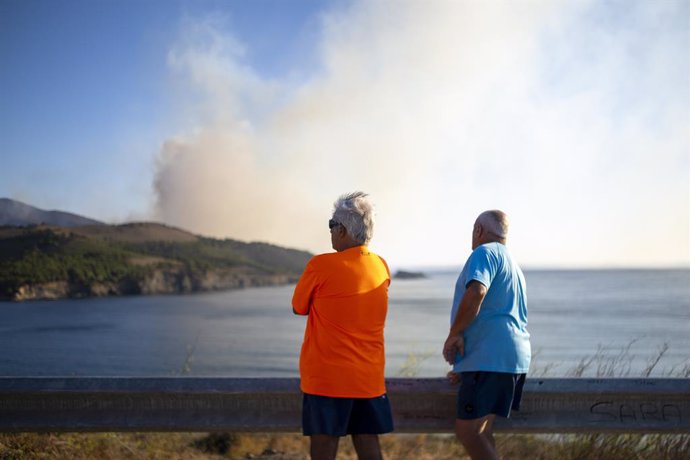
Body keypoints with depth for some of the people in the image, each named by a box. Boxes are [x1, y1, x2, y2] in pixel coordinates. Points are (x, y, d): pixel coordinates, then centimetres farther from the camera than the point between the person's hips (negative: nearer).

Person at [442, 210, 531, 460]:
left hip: (491, 358, -10)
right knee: (481, 432, 13)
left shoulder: (485, 252, -5)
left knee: (467, 430, -9)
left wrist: (455, 333, -14)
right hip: (511, 356, 10)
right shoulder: (512, 265, 27)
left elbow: (476, 292, -25)